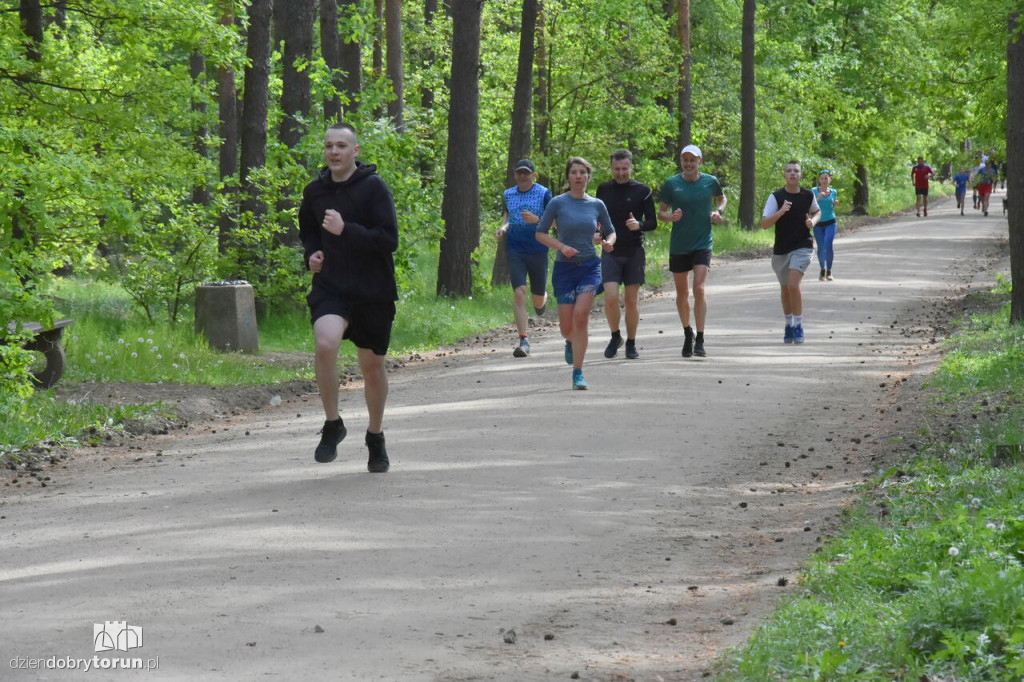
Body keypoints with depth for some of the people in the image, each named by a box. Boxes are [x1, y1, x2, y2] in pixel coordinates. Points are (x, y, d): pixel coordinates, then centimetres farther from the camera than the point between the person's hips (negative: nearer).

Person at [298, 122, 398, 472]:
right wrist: (311, 253, 4)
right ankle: (332, 424, -9)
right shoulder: (315, 191, 5)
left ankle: (376, 436, 34)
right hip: (330, 287, 2)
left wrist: (345, 230, -24)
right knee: (325, 343, -27)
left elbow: (389, 240, -16)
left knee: (372, 365, 11)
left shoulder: (373, 187, -9)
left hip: (373, 291, -2)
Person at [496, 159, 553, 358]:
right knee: (519, 294, -14)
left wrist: (536, 220, -20)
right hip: (515, 250, 2)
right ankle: (524, 341, -15)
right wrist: (504, 227, 7)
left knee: (538, 300, 10)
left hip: (538, 250, -2)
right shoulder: (508, 194, 9)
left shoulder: (543, 193, -3)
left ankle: (543, 298, 51)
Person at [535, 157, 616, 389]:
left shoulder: (596, 204, 5)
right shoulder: (558, 203, -2)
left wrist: (608, 242, -6)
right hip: (564, 268, 0)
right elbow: (540, 233, 0)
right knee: (567, 327, 1)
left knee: (581, 315, -19)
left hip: (590, 267, 0)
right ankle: (571, 342, 41)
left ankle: (578, 374, -13)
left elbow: (611, 232, 17)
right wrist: (562, 247, -15)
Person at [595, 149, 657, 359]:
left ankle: (631, 343, 17)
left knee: (632, 300, 3)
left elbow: (653, 222, 1)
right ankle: (615, 336, 10)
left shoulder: (642, 191, 0)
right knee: (611, 297, -12)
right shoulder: (604, 189, 6)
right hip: (611, 253, 1)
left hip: (634, 253, -1)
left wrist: (639, 225, -20)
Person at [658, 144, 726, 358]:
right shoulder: (671, 184, -2)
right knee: (682, 293, 10)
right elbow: (660, 213, 4)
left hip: (702, 244, -1)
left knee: (699, 289, -15)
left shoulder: (710, 182, 1)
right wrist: (671, 217, -18)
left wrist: (718, 211, 0)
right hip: (678, 246, 1)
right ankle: (687, 334, 31)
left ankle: (700, 340, -15)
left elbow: (721, 198, 22)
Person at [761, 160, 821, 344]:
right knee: (785, 288, 14)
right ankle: (789, 325, 32)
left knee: (793, 285, -18)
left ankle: (798, 326, -8)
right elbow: (764, 224, -12)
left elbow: (817, 211, 21)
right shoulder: (776, 197, -6)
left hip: (802, 248, -1)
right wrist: (781, 212, -26)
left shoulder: (808, 195, 0)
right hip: (781, 250, 1)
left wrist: (813, 221, -2)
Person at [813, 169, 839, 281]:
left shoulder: (833, 192, 6)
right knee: (821, 248, 5)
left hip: (830, 222, 0)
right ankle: (822, 270, 28)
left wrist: (836, 204, -2)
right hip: (818, 223, 0)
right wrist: (818, 198, -22)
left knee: (828, 246, -16)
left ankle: (829, 271, 0)